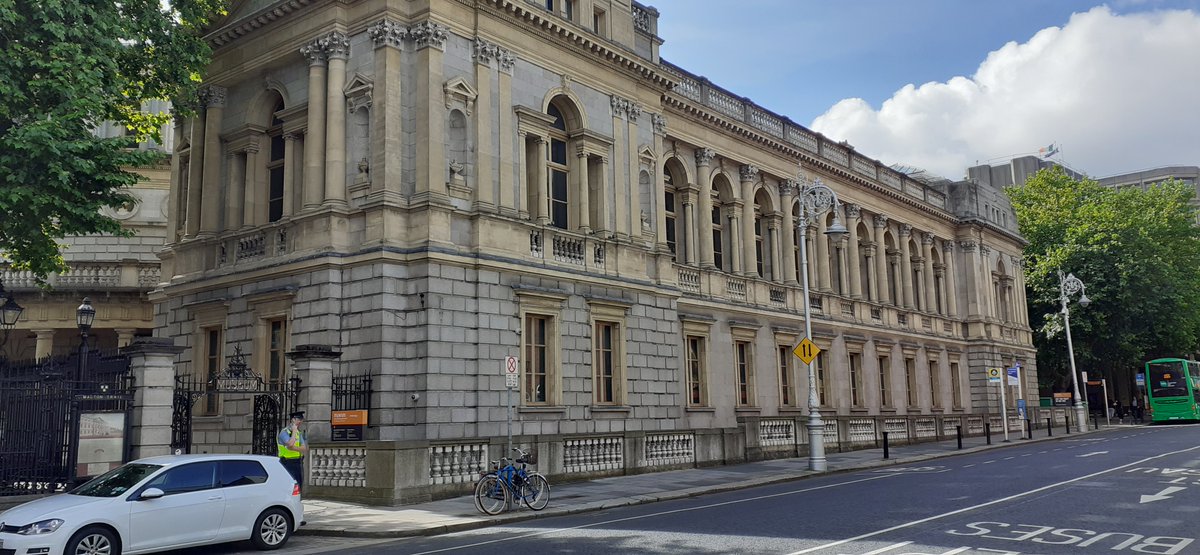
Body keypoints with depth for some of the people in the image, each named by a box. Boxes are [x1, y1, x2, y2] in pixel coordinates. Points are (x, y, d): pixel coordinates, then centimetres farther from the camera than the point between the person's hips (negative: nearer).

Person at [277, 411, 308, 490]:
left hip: (299, 463, 7)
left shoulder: (300, 432, 12)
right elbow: (290, 444, -28)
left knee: (299, 488, 9)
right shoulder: (284, 432, -9)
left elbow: (305, 449, 1)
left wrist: (294, 448, -17)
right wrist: (294, 431, -17)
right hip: (288, 463, -7)